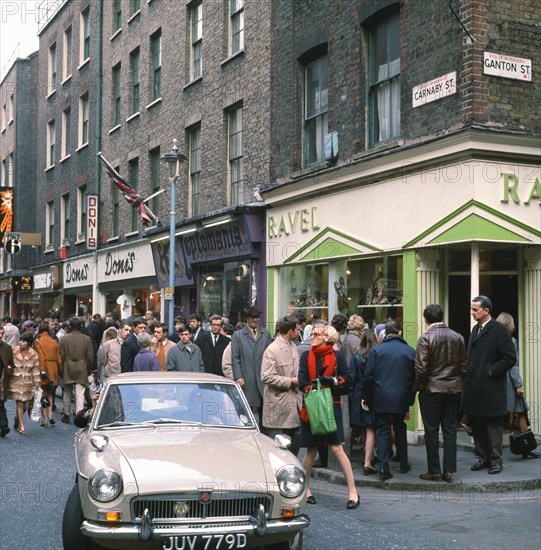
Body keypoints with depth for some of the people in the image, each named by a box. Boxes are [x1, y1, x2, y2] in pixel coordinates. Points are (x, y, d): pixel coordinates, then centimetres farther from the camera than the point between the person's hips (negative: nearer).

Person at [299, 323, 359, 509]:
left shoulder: (337, 356, 1)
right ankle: (306, 488, 25)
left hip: (331, 406, -2)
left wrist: (333, 380, -14)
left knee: (337, 449, -8)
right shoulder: (306, 356, 6)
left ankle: (353, 491, -2)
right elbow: (302, 382, -2)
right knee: (311, 450, 9)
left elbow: (349, 380, 0)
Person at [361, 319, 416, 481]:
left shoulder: (376, 350, -4)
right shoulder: (410, 351, 1)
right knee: (400, 429, 18)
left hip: (381, 399, -2)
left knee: (383, 430, 3)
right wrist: (410, 399, 11)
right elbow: (414, 377, 3)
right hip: (401, 399, 2)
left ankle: (383, 468, -4)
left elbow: (368, 376, -5)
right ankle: (403, 463, 25)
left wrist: (365, 397, 5)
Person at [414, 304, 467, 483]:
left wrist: (418, 386, 0)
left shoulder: (426, 337, -11)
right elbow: (464, 365, 7)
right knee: (450, 430, 8)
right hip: (454, 389, 5)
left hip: (432, 389, -4)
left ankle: (434, 470, 6)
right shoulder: (457, 337, 4)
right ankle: (449, 471, 9)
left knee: (431, 430, 3)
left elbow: (421, 367, -14)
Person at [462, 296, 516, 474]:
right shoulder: (476, 329, 14)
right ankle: (483, 458, 21)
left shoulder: (499, 330, -10)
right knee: (477, 426, 11)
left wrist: (490, 371, -14)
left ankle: (496, 460, 10)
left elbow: (510, 358, -13)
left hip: (492, 390, -7)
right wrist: (469, 376, 9)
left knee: (494, 426, 2)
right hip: (475, 389, 7)